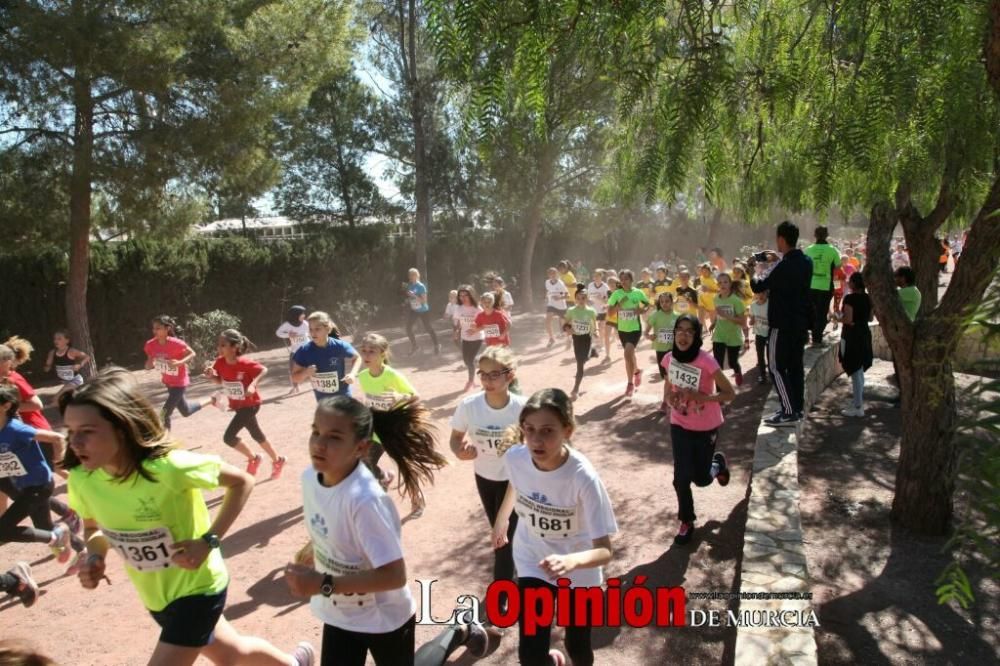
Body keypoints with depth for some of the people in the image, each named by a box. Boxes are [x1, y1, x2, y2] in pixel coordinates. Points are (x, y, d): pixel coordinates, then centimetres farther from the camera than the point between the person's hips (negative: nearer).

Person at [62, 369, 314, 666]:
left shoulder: (168, 467, -33)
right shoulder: (81, 479, -17)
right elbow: (93, 527, 5)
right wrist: (94, 557, -16)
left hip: (197, 589, -6)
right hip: (156, 596, 6)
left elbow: (242, 482, -19)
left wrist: (209, 541, -25)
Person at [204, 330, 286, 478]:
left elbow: (264, 370, -15)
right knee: (256, 435, 19)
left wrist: (253, 385, -29)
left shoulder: (245, 363, -26)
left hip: (250, 404, -7)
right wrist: (211, 376, -14)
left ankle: (253, 458, 10)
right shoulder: (220, 362, -8)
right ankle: (277, 460, 36)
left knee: (229, 437, -13)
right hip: (237, 405, 7)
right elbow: (220, 381, 7)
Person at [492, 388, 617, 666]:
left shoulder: (583, 477, -34)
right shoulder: (514, 457, -23)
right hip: (533, 564, 2)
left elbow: (604, 551, -32)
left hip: (579, 574, -2)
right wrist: (501, 519, 19)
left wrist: (571, 561, -52)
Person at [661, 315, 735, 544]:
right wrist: (668, 396, -10)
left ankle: (718, 463, 45)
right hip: (679, 424, 3)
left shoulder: (706, 361, -26)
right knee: (681, 477, -1)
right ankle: (686, 522, 23)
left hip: (706, 427, -3)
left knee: (701, 479, 10)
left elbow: (730, 393, -19)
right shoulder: (669, 359, -11)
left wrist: (701, 397, -31)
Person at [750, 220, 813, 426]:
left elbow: (758, 287, -16)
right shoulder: (806, 261, 6)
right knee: (795, 365, 14)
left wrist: (753, 274, 5)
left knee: (777, 367, -2)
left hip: (783, 324, -9)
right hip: (800, 322, 9)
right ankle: (797, 408, 21)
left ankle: (789, 412, -3)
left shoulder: (784, 266, -22)